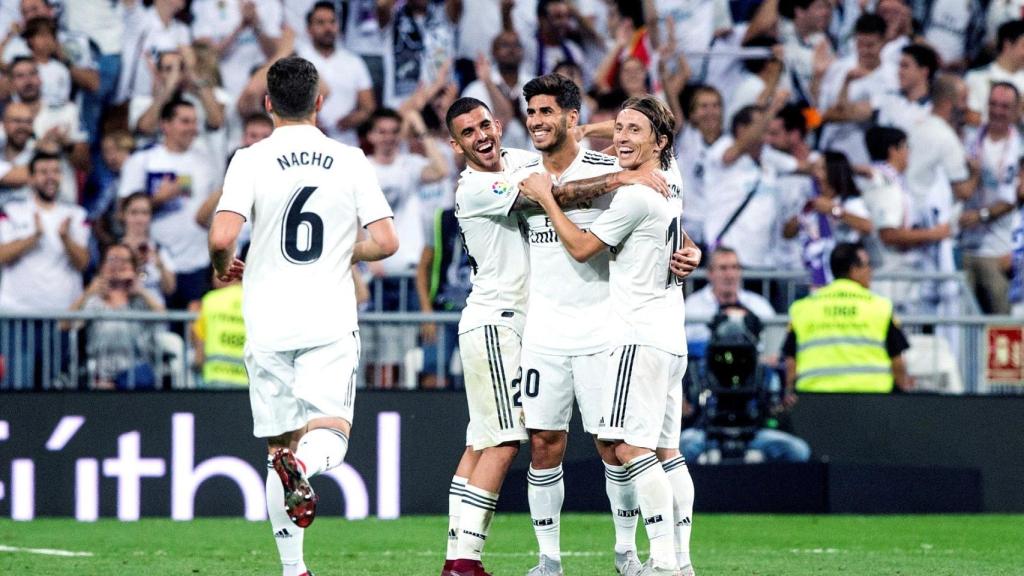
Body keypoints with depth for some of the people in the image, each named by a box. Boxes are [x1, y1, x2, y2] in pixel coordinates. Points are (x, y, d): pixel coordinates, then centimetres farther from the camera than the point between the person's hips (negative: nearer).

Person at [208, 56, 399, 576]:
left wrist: (223, 267, 8)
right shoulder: (351, 162, 3)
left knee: (279, 447, 9)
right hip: (330, 322, 0)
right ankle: (304, 466, -41)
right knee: (329, 435, -5)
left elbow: (222, 236, -14)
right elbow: (385, 242, 0)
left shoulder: (251, 160, -3)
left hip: (268, 323, 0)